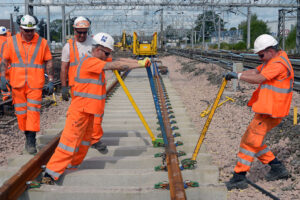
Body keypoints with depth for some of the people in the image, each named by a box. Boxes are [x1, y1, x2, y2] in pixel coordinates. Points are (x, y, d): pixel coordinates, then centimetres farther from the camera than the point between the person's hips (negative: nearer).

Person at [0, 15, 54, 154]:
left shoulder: (42, 43, 1)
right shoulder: (11, 41, 4)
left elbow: (48, 63, 5)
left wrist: (50, 81, 0)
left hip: (35, 85, -2)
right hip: (17, 84, 2)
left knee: (33, 112, -7)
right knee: (21, 112, 8)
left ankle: (31, 142, -4)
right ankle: (28, 137, 23)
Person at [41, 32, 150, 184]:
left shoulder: (97, 62, 12)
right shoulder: (89, 62, -18)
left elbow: (119, 61, 9)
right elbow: (115, 65, -23)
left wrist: (139, 62, -3)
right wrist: (139, 65, -19)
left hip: (89, 111, 10)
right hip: (79, 111, -10)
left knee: (84, 142, 18)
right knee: (70, 142, -10)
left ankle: (72, 166, 28)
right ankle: (50, 174, -7)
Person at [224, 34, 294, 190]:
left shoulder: (279, 64, -18)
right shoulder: (273, 61, 16)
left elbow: (258, 79, -27)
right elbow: (255, 72, 13)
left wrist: (238, 76, -19)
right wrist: (234, 74, 0)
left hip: (270, 111, -11)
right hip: (267, 110, 11)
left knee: (250, 140, -8)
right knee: (253, 141, 15)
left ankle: (239, 177, -3)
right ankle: (277, 167, 21)